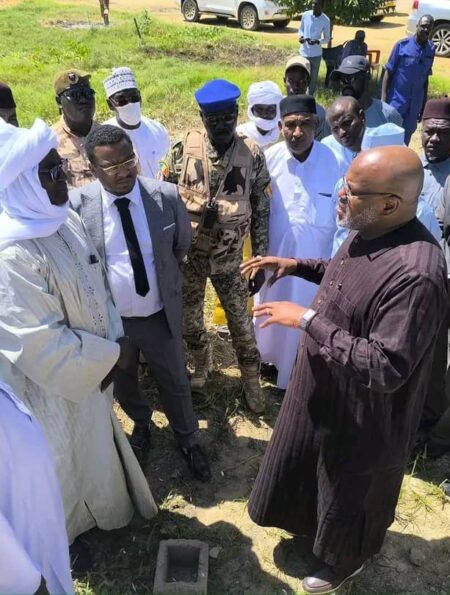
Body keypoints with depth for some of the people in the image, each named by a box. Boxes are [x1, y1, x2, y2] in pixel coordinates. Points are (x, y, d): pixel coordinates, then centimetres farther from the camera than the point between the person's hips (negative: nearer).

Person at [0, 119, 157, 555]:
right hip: (51, 387, -7)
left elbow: (95, 284, 5)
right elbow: (42, 348, -31)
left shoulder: (62, 219, -6)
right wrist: (110, 355, -19)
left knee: (95, 445, 30)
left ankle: (102, 504, 59)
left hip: (87, 370, 8)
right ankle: (62, 532, 48)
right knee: (63, 463, 19)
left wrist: (115, 340, -4)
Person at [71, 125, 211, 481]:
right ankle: (142, 424, 57)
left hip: (160, 316, 0)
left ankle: (188, 440, 46)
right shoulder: (77, 204, -15)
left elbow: (183, 243, 6)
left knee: (175, 384, 18)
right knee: (123, 386, 24)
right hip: (109, 319, 1)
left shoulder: (166, 196, -12)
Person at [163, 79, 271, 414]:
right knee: (190, 319, 17)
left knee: (241, 321, 9)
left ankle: (251, 380, 32)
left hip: (229, 258, -1)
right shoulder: (183, 150, -8)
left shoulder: (253, 156, -7)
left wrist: (261, 262, -3)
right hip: (187, 255, 1)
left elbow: (261, 214, -3)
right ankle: (202, 365, 46)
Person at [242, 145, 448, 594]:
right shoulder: (367, 233, -7)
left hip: (360, 414, -8)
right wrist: (298, 266, 0)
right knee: (305, 468, 31)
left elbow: (385, 370, -36)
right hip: (322, 390, 9)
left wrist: (308, 320, -33)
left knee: (349, 496, 21)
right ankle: (310, 522, 63)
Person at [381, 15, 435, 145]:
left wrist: (424, 104, 13)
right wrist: (383, 99, -14)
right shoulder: (402, 45, -9)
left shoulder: (431, 49, 3)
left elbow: (425, 78, 11)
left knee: (405, 138, 12)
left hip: (415, 104, 4)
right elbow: (388, 72, -7)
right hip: (396, 101, -4)